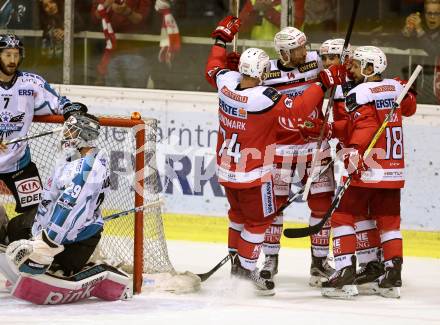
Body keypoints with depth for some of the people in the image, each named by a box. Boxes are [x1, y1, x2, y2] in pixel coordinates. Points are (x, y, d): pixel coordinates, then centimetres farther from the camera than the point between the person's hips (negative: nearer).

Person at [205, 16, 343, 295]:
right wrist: (322, 84, -28)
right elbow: (295, 112, -33)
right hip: (253, 173, -8)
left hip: (226, 167, 8)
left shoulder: (226, 82, -9)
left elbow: (213, 69, 13)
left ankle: (236, 262, 34)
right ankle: (247, 269, 10)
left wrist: (222, 38, 24)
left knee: (239, 214, 25)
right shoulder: (265, 98, -28)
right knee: (259, 219, 7)